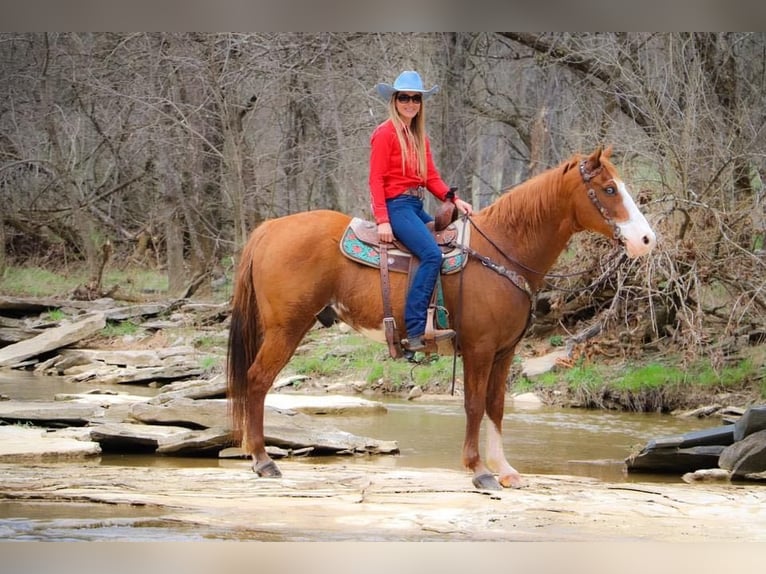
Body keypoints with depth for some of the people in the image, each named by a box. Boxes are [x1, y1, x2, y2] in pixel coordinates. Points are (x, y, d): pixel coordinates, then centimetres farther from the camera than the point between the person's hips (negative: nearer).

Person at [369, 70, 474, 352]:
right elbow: (376, 179, -11)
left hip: (417, 207, 9)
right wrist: (382, 221, -20)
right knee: (432, 254, -26)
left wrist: (454, 199, -2)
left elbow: (432, 178, 15)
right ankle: (415, 332, -31)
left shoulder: (420, 137, 18)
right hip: (396, 206, -9)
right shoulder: (385, 134, -6)